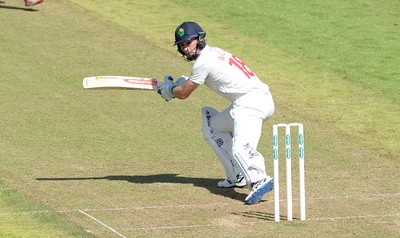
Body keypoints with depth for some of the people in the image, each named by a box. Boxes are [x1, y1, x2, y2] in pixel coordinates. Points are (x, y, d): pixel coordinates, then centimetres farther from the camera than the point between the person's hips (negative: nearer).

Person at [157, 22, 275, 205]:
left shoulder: (203, 62, -8)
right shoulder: (214, 52, 20)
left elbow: (183, 93, 2)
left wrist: (169, 89, 21)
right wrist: (176, 83, 35)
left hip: (251, 101, -10)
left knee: (240, 147, -29)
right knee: (212, 127, 24)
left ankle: (259, 181, -51)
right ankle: (237, 177, 17)